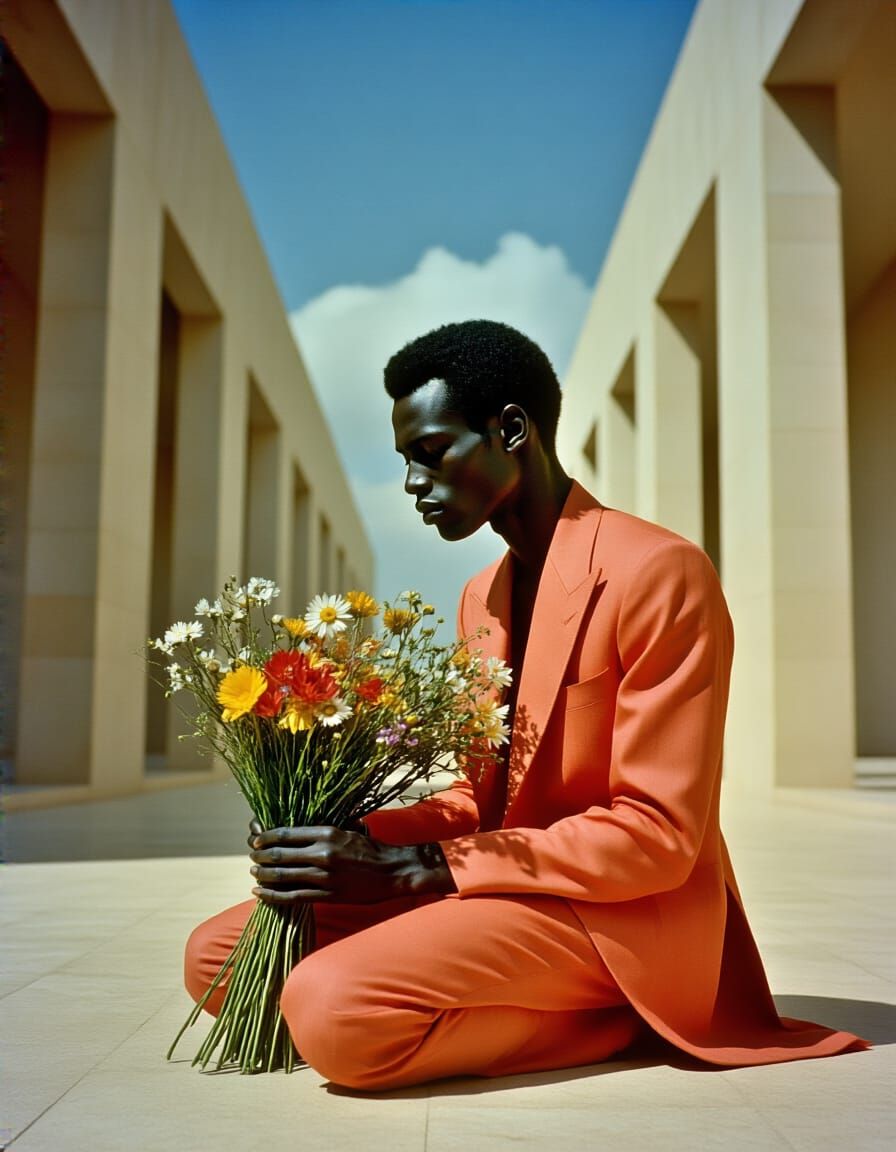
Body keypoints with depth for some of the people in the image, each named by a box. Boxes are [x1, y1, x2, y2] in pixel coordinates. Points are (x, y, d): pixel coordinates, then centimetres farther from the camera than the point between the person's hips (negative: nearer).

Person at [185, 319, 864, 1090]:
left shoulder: (658, 573, -14)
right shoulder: (480, 598, 14)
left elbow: (657, 838, -18)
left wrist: (414, 869, -22)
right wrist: (348, 843, -6)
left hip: (617, 914, -8)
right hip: (499, 894, 9)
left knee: (333, 1009, -30)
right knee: (217, 954, -3)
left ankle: (615, 1023, -7)